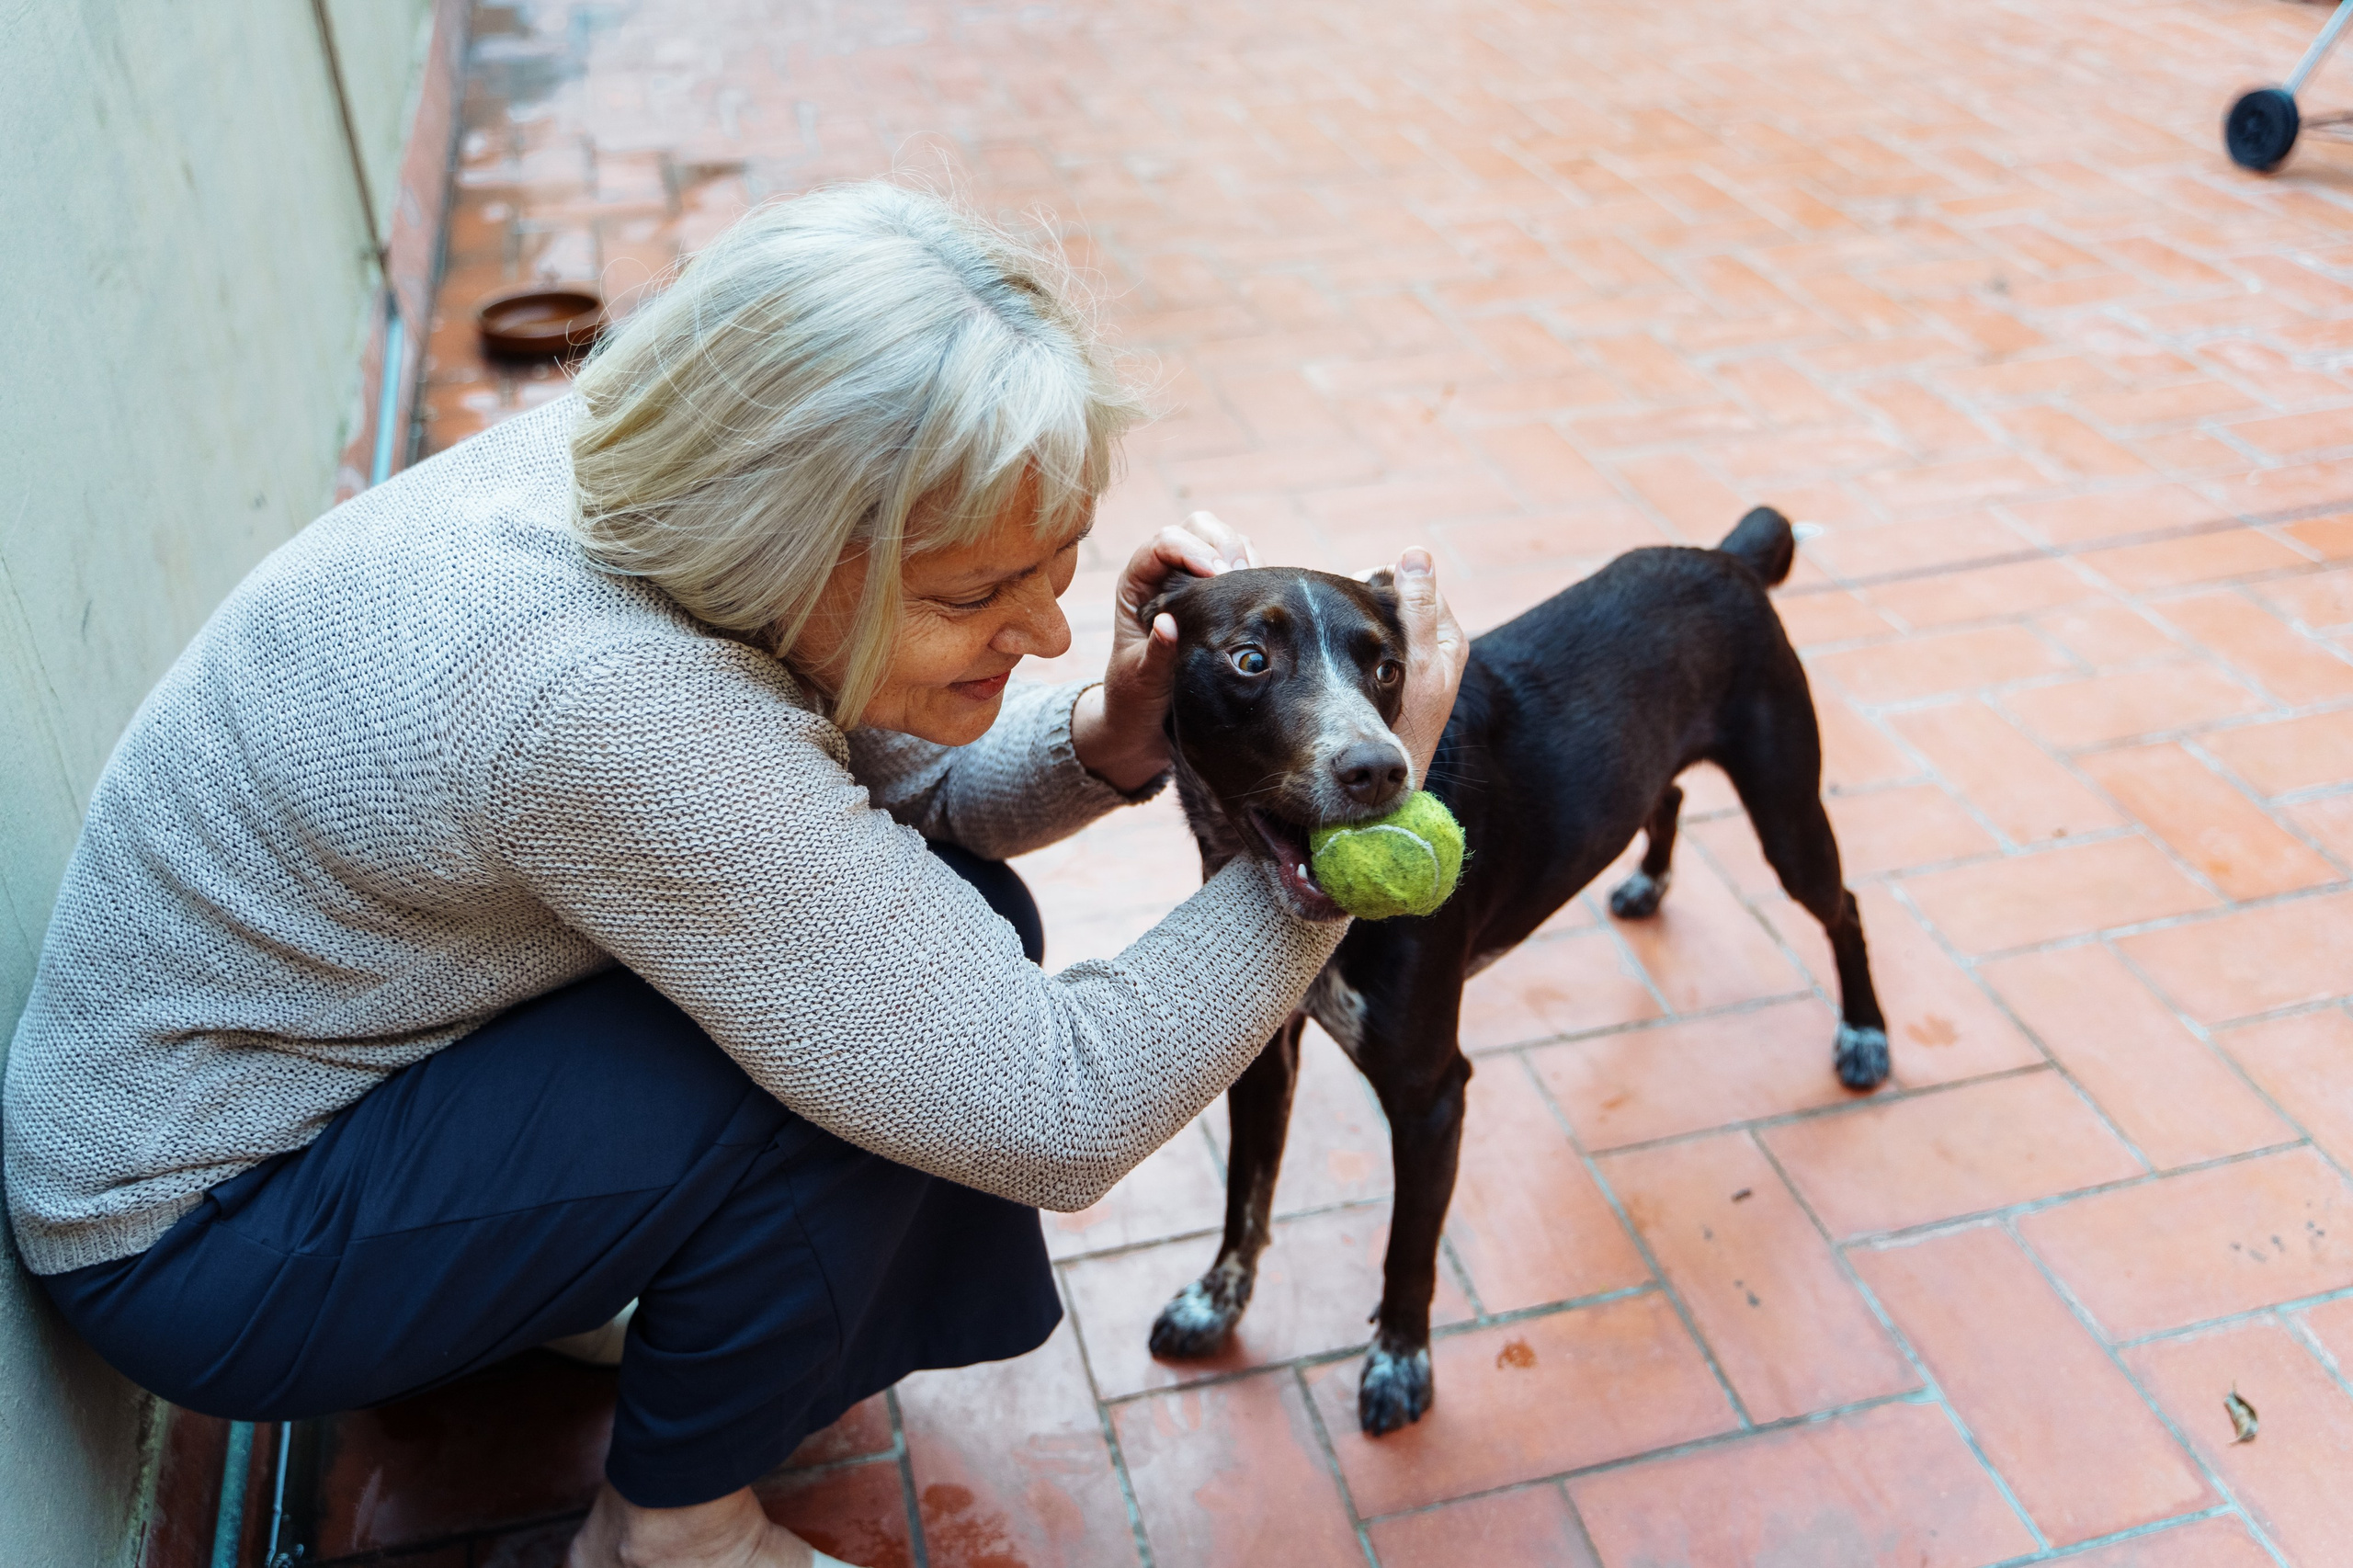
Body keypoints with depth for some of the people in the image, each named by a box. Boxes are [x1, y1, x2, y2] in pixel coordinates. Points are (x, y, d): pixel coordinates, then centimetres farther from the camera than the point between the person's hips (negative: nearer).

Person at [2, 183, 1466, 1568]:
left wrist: (1105, 740, -19)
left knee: (942, 921, -4)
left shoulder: (667, 481, -14)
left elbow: (908, 793, 1)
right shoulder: (611, 704, -38)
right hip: (200, 1235, -7)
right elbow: (1053, 1117, -32)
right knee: (862, 1050, -23)